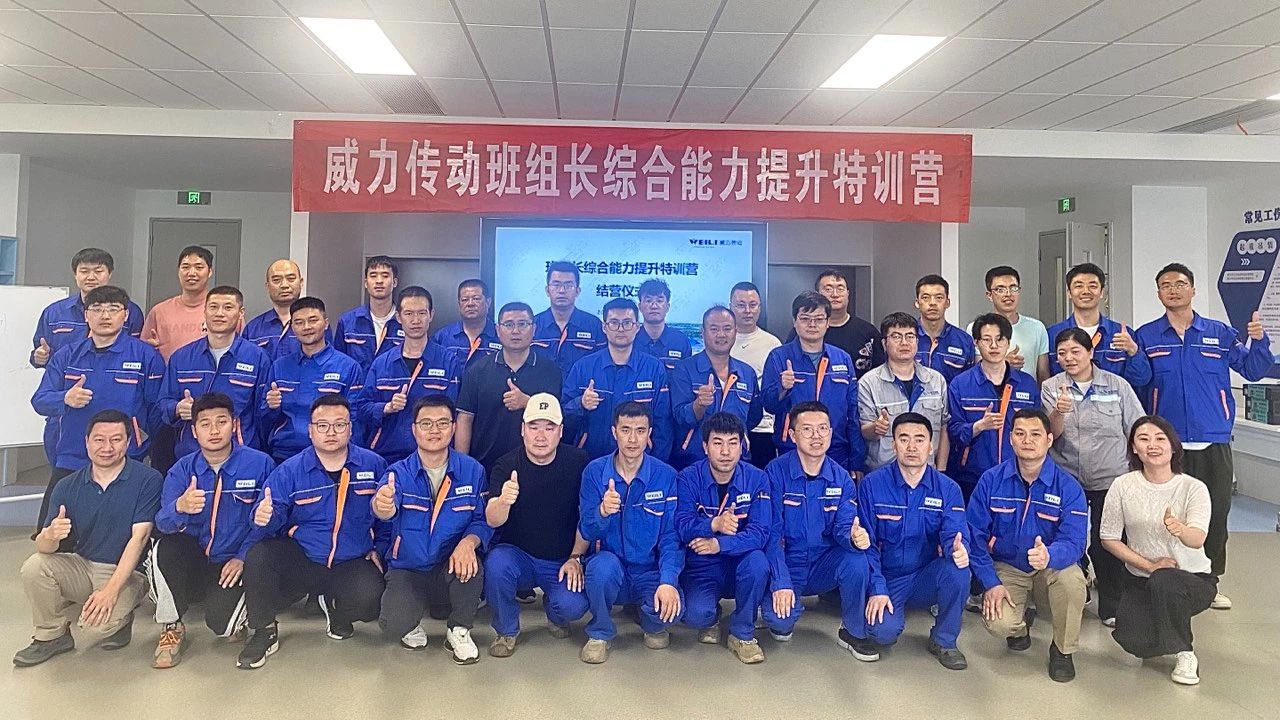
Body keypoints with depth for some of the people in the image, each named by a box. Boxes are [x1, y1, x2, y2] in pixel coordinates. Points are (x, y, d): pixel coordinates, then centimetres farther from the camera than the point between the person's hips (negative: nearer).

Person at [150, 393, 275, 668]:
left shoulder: (260, 464, -10)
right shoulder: (182, 469, -1)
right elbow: (162, 523, -14)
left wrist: (243, 558, -18)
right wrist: (180, 508, -36)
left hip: (232, 565, -2)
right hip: (193, 561, 3)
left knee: (221, 623, -25)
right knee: (164, 547, -29)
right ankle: (171, 628, -6)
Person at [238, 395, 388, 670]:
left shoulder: (373, 465, -2)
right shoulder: (289, 471, -4)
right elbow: (273, 519, -12)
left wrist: (380, 549, 3)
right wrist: (263, 519, -34)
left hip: (352, 564, 0)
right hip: (300, 561, 1)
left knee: (370, 601, -30)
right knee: (258, 555, -28)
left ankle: (335, 607, 11)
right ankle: (264, 633, -3)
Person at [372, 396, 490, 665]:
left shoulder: (472, 470, -5)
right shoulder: (398, 473, -9)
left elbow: (483, 520, -6)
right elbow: (386, 510, -31)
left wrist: (469, 542, -29)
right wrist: (382, 505, -57)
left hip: (450, 567, 1)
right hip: (406, 569, 0)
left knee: (470, 566, -34)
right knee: (394, 627, -26)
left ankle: (459, 631, -3)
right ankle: (412, 624, 15)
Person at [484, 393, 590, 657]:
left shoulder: (578, 462, -7)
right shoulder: (506, 465, -9)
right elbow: (492, 521, -22)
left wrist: (575, 558, -6)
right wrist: (503, 502, -44)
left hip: (562, 560, 0)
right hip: (517, 554, 0)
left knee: (573, 606, -26)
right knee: (496, 563, -32)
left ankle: (554, 612, 15)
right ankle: (506, 631, -3)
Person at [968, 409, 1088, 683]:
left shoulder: (1068, 486, -10)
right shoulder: (991, 480, -7)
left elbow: (1074, 542, -21)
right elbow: (975, 534, -5)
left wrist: (1048, 556, -44)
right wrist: (991, 582, -15)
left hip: (1051, 570, 0)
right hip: (1005, 569, 0)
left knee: (1072, 578, -35)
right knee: (998, 624, -27)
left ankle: (1063, 650, -5)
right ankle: (1019, 624, 16)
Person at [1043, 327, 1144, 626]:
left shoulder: (1117, 385, 0)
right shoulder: (1050, 387, 1)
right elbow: (1052, 434, -9)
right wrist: (1058, 412, -30)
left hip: (1110, 478, -1)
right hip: (1066, 479, 1)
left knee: (1106, 543, 2)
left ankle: (1111, 607, 19)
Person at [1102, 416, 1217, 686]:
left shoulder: (1193, 488, -11)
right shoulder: (1123, 486, -7)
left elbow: (1198, 539, -27)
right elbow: (1109, 538, -1)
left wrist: (1180, 529, -50)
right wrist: (1149, 565, -12)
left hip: (1194, 578, -2)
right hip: (1140, 580, 2)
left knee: (1163, 582, -37)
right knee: (1133, 641, -21)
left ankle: (1185, 653, -10)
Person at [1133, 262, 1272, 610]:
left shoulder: (1220, 333, 5)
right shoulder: (1145, 336, 1)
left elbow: (1253, 370, 4)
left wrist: (1258, 339, -12)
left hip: (1214, 442, 2)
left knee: (1215, 514, 9)